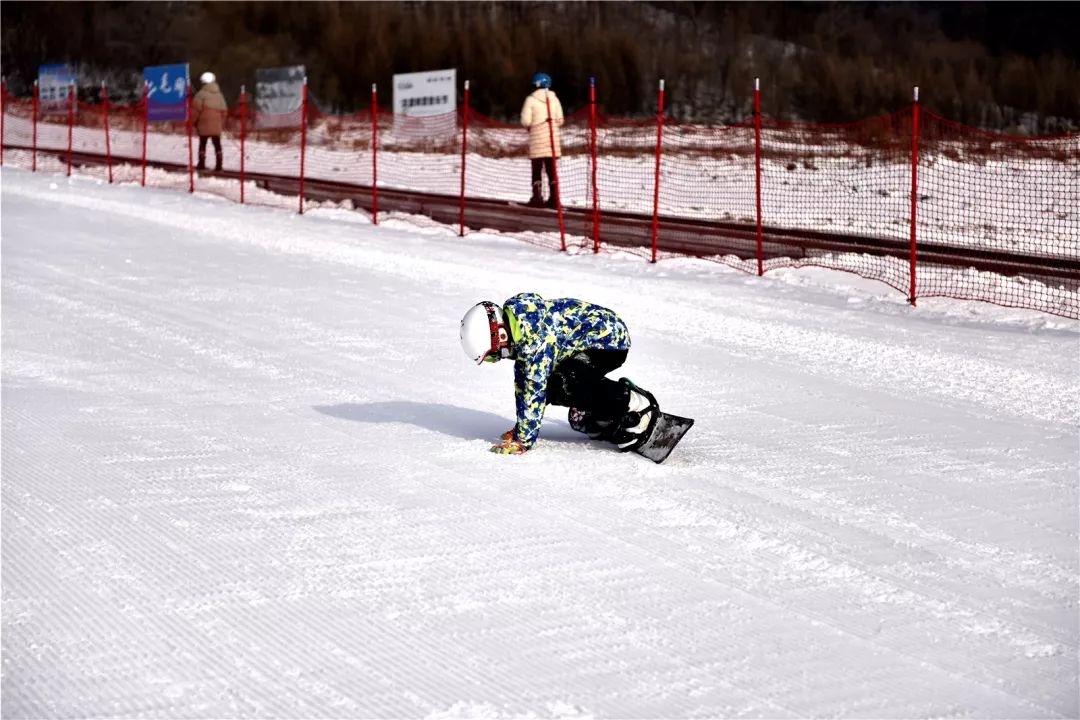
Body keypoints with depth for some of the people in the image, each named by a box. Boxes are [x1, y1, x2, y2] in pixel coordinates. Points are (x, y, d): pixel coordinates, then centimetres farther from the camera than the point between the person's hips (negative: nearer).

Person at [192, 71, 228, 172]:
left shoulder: (201, 94, -9)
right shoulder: (219, 95, 9)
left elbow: (196, 108, -9)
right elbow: (224, 110, 13)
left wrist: (193, 121, 3)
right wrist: (222, 123, 21)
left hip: (204, 123, -4)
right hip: (217, 125, 4)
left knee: (202, 144, 5)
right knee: (217, 144, 6)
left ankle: (202, 164, 4)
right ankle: (218, 164, 1)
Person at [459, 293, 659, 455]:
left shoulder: (534, 338, -30)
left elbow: (534, 389, -29)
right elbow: (522, 377, 7)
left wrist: (523, 439, -24)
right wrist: (522, 426, 9)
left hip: (610, 337, -10)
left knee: (564, 383, -29)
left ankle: (634, 403, -16)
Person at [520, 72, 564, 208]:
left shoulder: (531, 99, -6)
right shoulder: (554, 99, 5)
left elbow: (525, 121, -8)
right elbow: (560, 120, 4)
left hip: (537, 137, -3)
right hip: (553, 137, 3)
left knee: (536, 168, 2)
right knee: (551, 168, 7)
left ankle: (537, 196, -2)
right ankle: (553, 197, 3)